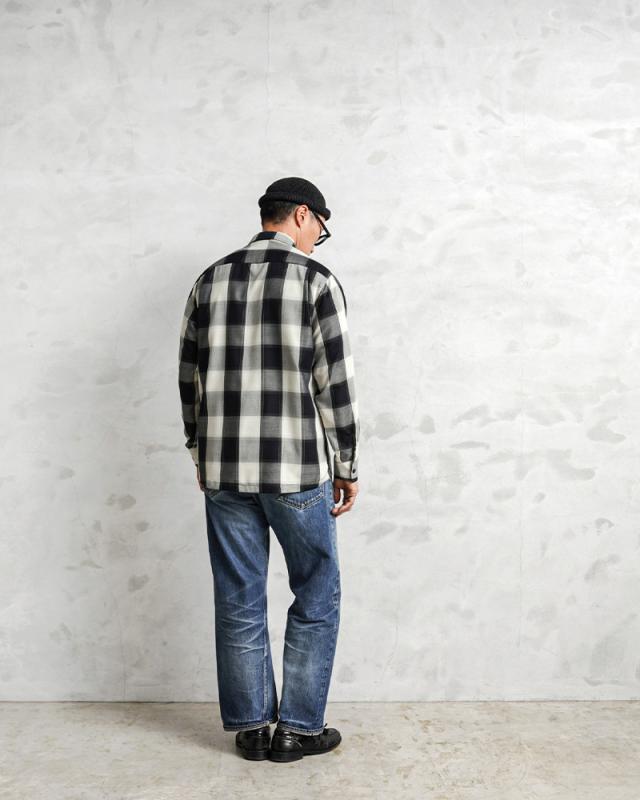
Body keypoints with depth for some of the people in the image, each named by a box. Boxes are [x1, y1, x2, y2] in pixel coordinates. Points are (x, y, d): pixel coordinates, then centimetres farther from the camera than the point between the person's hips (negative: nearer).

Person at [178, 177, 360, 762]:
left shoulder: (211, 281, 8)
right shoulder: (317, 280, -6)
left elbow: (190, 378, 10)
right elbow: (336, 383, -9)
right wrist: (348, 467, 0)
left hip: (224, 470, 5)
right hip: (298, 471, -4)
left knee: (239, 602, 13)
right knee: (316, 600, 12)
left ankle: (250, 728, 23)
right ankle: (298, 729, 18)